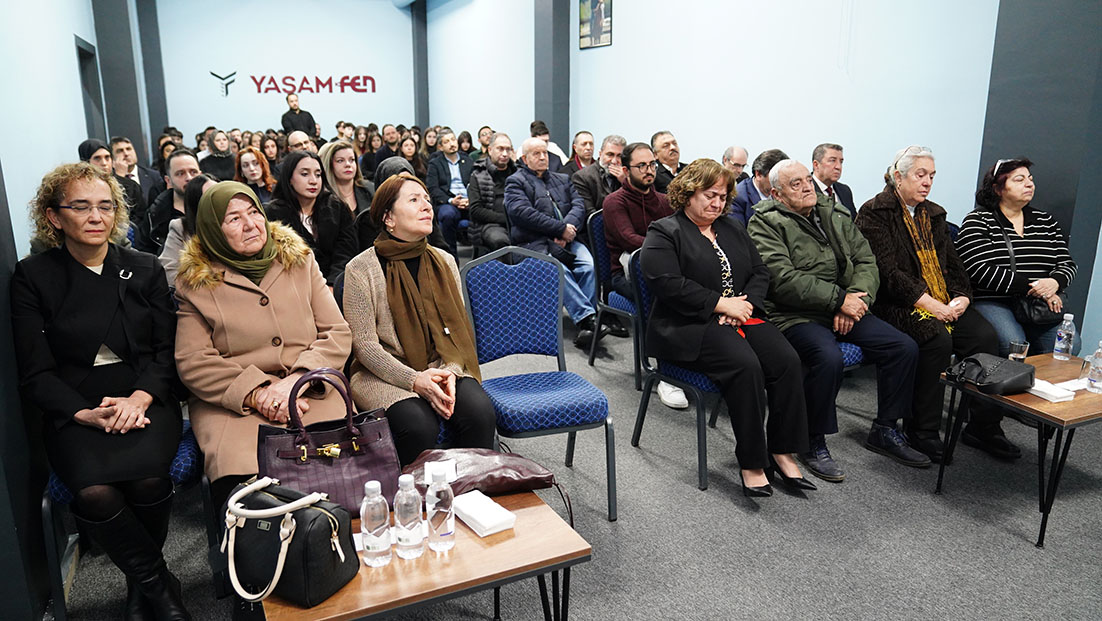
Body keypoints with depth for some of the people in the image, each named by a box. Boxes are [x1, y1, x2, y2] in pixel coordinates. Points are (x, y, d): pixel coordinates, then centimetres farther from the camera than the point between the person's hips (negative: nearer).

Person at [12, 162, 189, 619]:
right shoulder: (33, 277, 3)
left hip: (146, 399, 1)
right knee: (94, 491, -28)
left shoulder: (145, 270, 9)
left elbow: (166, 350, 6)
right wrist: (87, 414, -16)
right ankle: (157, 583, -3)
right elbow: (36, 373, 0)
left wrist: (139, 398, -13)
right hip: (73, 410, -1)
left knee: (147, 476, -27)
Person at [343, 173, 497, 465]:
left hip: (442, 367, 4)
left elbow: (460, 328, 7)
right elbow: (364, 345, -9)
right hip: (383, 373, -3)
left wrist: (451, 370, -13)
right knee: (419, 424, -32)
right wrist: (414, 380, -21)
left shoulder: (444, 262, 8)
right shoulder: (361, 269, -6)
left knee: (479, 410, -26)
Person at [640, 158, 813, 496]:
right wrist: (722, 303, -13)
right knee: (745, 364, -31)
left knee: (786, 359, -20)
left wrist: (745, 303, -3)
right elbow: (667, 284, -13)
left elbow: (760, 272, 20)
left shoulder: (732, 229, 24)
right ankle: (751, 461, -19)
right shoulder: (664, 232, 2)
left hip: (741, 316, 7)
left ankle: (782, 451, -10)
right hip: (690, 326, -6)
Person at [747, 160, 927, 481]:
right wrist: (840, 299, -18)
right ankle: (813, 445, -12)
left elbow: (866, 261, 10)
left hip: (844, 310, 7)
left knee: (904, 347, -4)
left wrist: (857, 298, -10)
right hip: (795, 315, -7)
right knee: (829, 358, -34)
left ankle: (885, 430, 15)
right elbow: (784, 280, -18)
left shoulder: (835, 214, 15)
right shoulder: (766, 224, -6)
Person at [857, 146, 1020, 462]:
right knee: (938, 339, -31)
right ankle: (922, 431, -16)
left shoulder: (934, 214, 20)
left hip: (945, 304, 7)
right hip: (897, 304, -6)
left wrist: (961, 297, -2)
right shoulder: (874, 213, -4)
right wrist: (932, 305, -17)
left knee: (986, 336, -17)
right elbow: (888, 273, -13)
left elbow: (952, 264, 19)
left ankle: (983, 427, -3)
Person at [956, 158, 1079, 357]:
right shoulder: (978, 221, 1)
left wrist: (1054, 282, -10)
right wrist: (1032, 288, -15)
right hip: (992, 302, -5)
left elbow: (1067, 263, 16)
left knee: (1069, 344, -20)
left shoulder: (1045, 221, 19)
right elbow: (980, 270, -12)